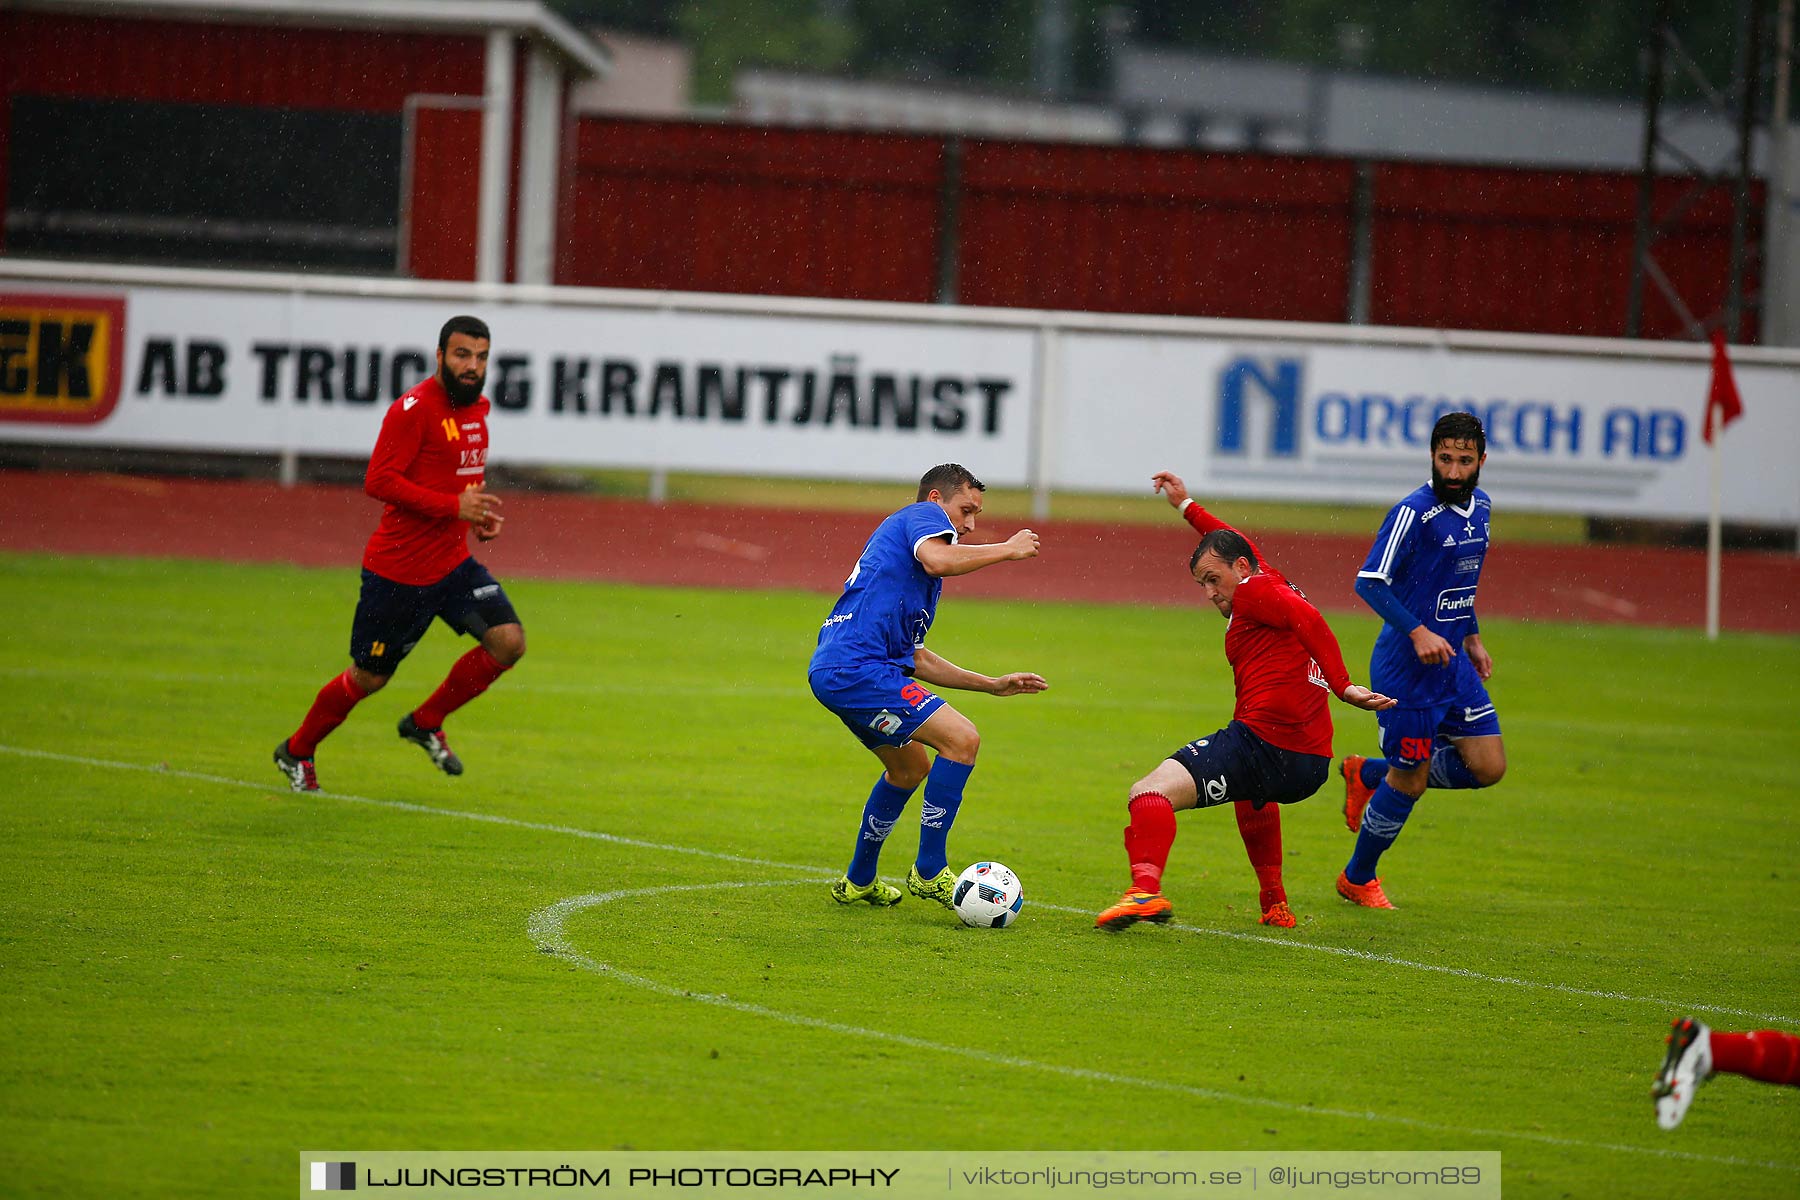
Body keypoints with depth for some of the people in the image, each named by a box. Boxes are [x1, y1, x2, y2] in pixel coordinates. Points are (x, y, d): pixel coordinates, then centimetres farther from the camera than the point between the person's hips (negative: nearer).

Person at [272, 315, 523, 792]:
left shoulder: (477, 408, 9)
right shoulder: (413, 409, -18)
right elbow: (378, 480, -23)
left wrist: (481, 515, 6)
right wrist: (454, 506, -27)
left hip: (453, 563, 7)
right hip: (399, 569, -7)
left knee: (508, 641, -11)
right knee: (369, 677, 5)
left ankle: (426, 723, 10)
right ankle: (297, 750, 30)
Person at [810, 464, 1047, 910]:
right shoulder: (923, 515, 3)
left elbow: (917, 659, 32)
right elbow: (938, 560, -22)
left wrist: (992, 685, 29)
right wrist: (1007, 549, -8)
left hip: (834, 672, 11)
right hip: (858, 667, -11)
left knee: (910, 766, 28)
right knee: (961, 738, -14)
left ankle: (858, 882, 37)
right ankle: (929, 872, -8)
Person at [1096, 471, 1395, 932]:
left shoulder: (1255, 592, -1)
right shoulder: (1277, 586, 25)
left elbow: (1309, 621, -20)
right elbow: (1237, 546, 46)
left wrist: (1343, 686, -27)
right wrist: (1187, 507, 55)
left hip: (1261, 736, -10)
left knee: (1150, 792, -21)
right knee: (1252, 790, 45)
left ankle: (1145, 888, -46)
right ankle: (1275, 905, 42)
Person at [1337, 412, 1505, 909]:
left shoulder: (1479, 506, 8)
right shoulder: (1414, 512, -18)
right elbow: (1369, 582, -23)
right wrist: (1418, 633, -31)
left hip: (1453, 662, 8)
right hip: (1407, 666, -8)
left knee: (1488, 767, 3)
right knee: (1410, 781, -1)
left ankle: (1368, 774, 22)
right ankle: (1357, 879, 22)